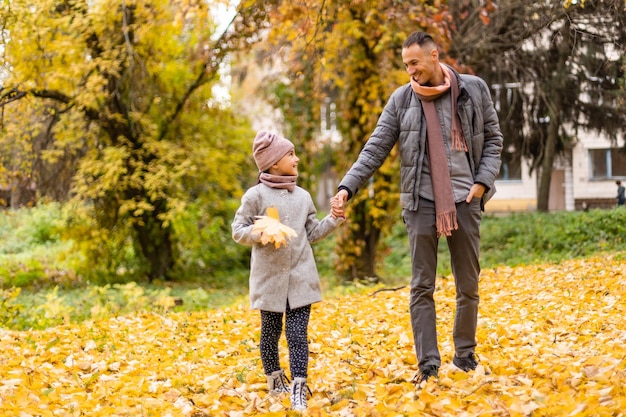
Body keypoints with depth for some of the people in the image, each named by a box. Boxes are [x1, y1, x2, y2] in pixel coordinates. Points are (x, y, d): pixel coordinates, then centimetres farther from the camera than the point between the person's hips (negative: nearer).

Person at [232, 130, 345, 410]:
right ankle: (274, 381, 28)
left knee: (298, 333, -4)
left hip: (300, 277, 2)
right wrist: (258, 234, -20)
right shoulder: (256, 195, -3)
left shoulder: (303, 196, 11)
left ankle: (298, 389, -6)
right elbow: (238, 230, -2)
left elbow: (312, 233, 17)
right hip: (269, 278, -2)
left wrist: (334, 220, 4)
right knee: (270, 332, 10)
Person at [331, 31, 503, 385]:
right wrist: (348, 186, -12)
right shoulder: (402, 99, 2)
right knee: (422, 287, -1)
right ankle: (428, 364, 3)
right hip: (422, 202, 0)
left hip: (465, 200, 0)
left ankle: (466, 355, 23)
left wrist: (483, 181, -5)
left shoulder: (474, 89, 2)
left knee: (469, 285, 8)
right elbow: (376, 149, 0)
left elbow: (493, 139, 9)